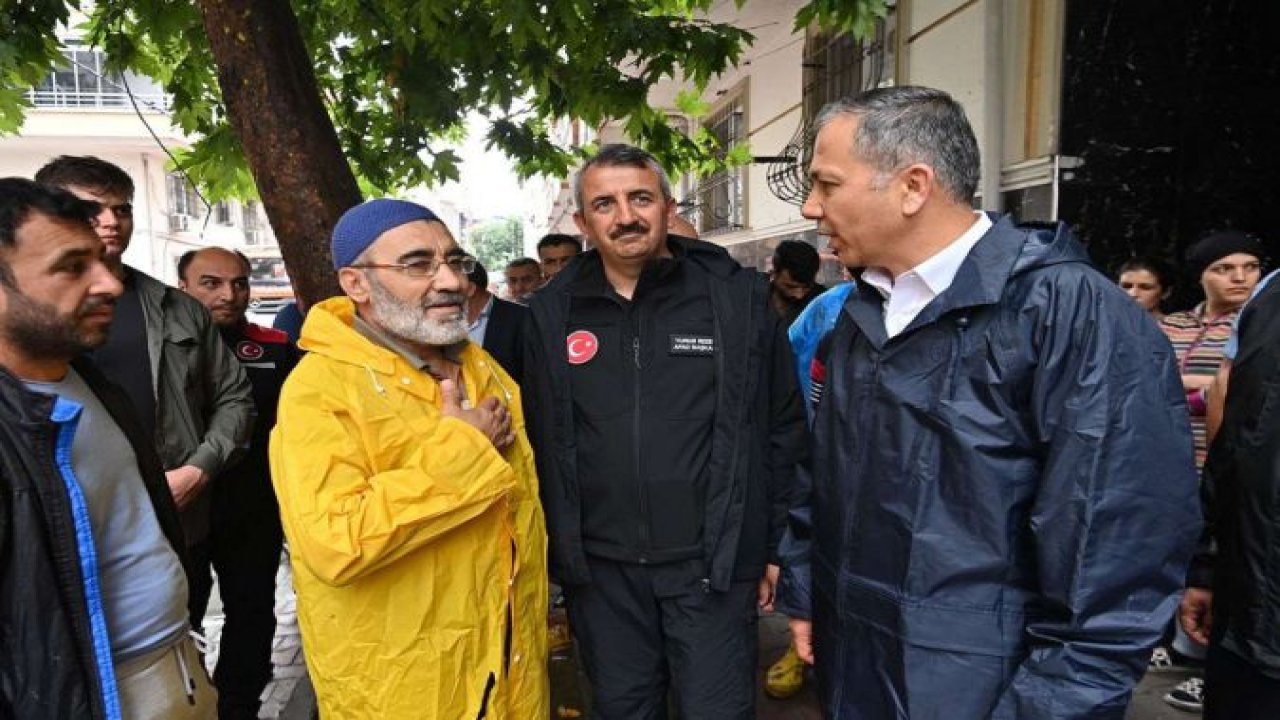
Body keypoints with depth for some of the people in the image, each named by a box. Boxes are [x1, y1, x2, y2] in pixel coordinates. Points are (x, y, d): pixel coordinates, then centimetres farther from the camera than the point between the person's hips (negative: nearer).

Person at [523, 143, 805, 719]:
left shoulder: (740, 296, -5)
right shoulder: (552, 313, 1)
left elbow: (783, 429, 0)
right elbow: (538, 440, 6)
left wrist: (775, 545, 2)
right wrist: (553, 551, 6)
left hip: (713, 565, -2)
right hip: (599, 569, 3)